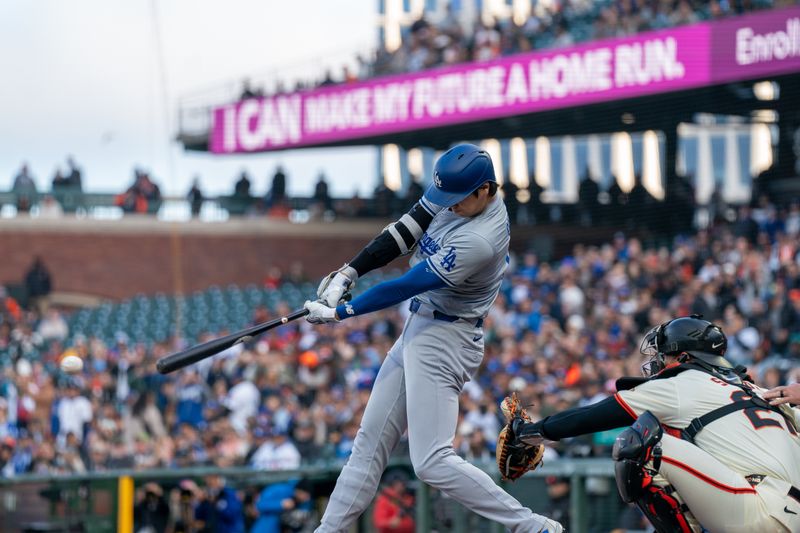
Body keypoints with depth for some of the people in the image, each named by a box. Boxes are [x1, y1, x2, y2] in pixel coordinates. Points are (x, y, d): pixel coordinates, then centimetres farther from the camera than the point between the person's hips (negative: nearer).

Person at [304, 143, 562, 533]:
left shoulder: (479, 241, -28)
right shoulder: (462, 195, -2)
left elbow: (407, 286, -23)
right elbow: (405, 231, 2)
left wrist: (339, 312, -15)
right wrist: (348, 273, -9)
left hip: (444, 339, -9)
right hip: (419, 328, 9)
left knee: (432, 462, -15)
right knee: (370, 442, 12)